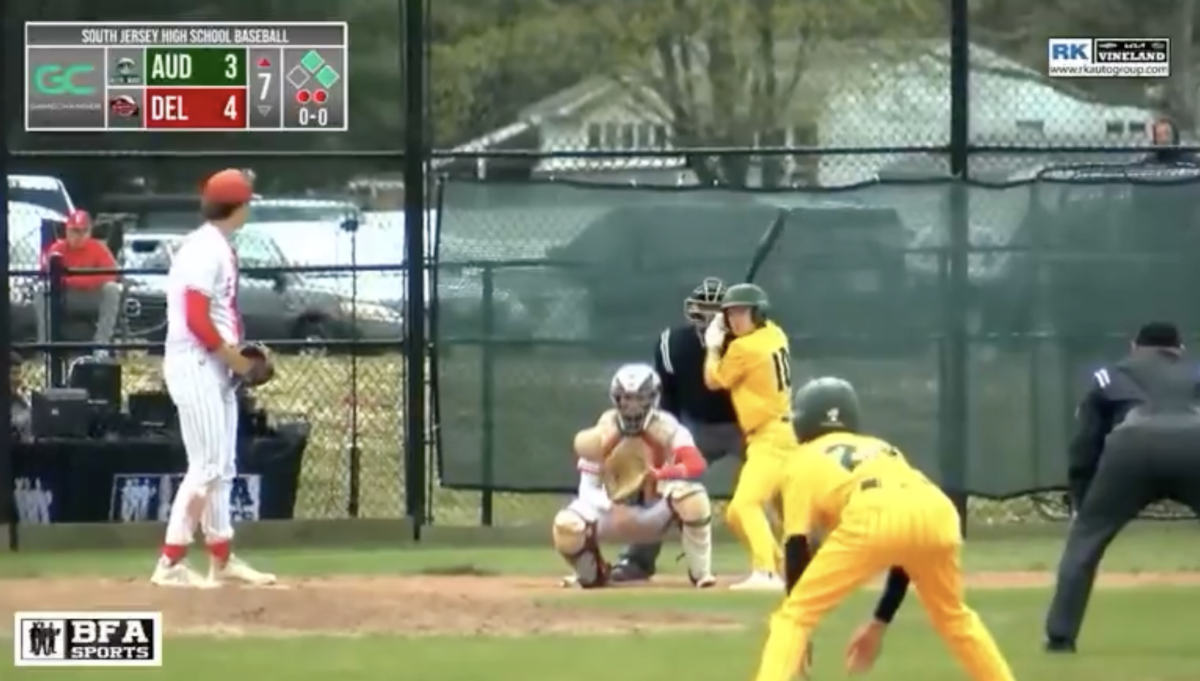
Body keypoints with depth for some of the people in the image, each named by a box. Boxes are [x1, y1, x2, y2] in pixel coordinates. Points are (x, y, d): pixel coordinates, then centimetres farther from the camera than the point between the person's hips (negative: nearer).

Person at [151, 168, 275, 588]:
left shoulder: (218, 248, 14)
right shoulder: (207, 250, -17)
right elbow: (196, 319, -22)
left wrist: (238, 354, 9)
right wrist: (235, 357, -14)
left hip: (215, 367, 10)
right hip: (196, 365, -10)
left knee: (222, 468, 14)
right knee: (207, 467, -11)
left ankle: (222, 561, 21)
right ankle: (170, 564, -10)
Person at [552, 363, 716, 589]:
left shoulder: (666, 429, -15)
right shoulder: (601, 436, -11)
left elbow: (696, 464, -31)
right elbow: (589, 489, -11)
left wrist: (661, 474, -49)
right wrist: (610, 509, -33)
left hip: (656, 515, -1)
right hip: (616, 513, 1)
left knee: (691, 496, -33)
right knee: (566, 526, -27)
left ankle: (701, 572, -17)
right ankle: (591, 574, 8)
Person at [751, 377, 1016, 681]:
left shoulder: (802, 461, 28)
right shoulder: (881, 449, 42)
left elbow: (796, 545, 17)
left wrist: (799, 636, 23)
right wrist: (880, 622, 41)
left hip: (873, 516, -5)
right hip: (936, 511, 5)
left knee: (793, 615, 5)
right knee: (953, 615, 32)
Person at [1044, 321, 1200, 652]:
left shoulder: (1109, 378, 34)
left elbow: (1085, 447, 25)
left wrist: (1081, 503, 30)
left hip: (1131, 447, 0)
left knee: (1085, 539, 14)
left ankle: (1060, 636, 7)